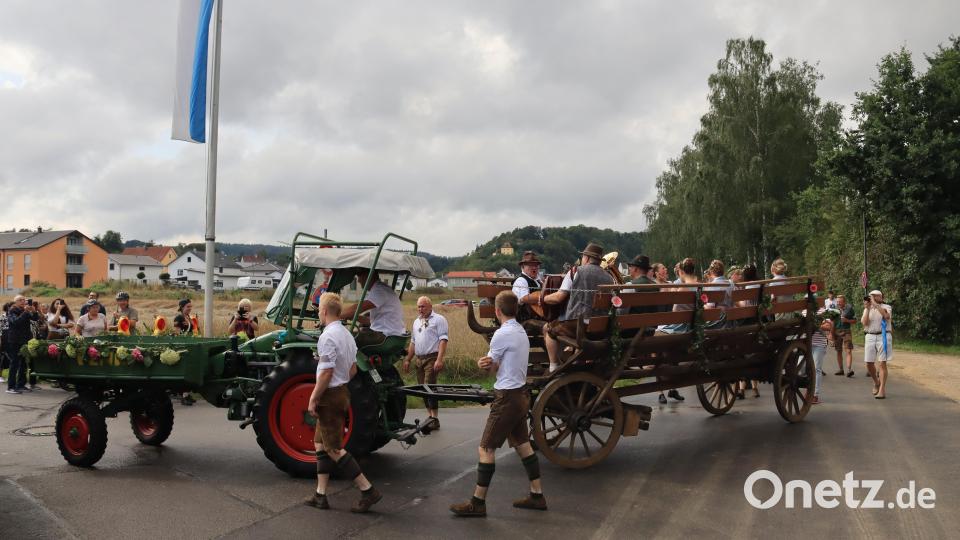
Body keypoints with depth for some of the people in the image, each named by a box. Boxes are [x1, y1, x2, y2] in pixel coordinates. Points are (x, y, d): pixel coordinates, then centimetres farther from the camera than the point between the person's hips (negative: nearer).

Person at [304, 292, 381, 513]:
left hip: (330, 395, -10)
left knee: (334, 449, -5)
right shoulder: (347, 335, 10)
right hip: (343, 392, 10)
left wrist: (313, 399, -17)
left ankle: (367, 490, -6)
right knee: (321, 443, 15)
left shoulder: (328, 336, -19)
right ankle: (320, 495, 17)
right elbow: (353, 369, 14)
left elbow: (326, 372, -23)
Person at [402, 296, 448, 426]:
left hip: (432, 358, -7)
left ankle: (435, 418, -11)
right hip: (419, 359, 7)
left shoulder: (438, 319, -2)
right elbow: (413, 343, 26)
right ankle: (430, 416, 15)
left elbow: (443, 340, -10)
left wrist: (439, 359, -20)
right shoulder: (416, 322, 21)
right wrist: (407, 360, 20)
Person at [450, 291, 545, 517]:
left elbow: (491, 367, -9)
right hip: (521, 394, 9)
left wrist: (487, 363, 9)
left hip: (507, 397, -9)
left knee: (486, 448, -4)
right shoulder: (521, 331, 10)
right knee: (523, 445, 16)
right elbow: (503, 363, 7)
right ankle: (537, 495, 21)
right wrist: (486, 362, -10)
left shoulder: (502, 334, -18)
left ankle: (477, 502, 0)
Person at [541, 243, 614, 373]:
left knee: (548, 328, 19)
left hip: (576, 324, -5)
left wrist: (542, 298, 12)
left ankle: (553, 368, 13)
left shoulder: (576, 271, -3)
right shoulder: (609, 278, 8)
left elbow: (559, 297, -7)